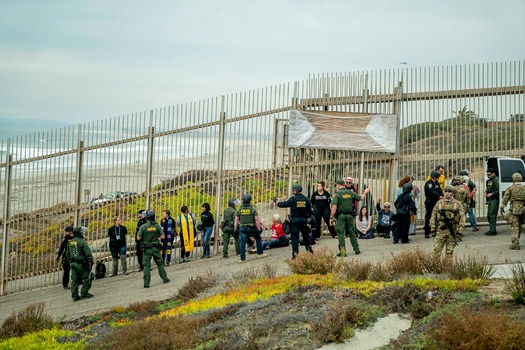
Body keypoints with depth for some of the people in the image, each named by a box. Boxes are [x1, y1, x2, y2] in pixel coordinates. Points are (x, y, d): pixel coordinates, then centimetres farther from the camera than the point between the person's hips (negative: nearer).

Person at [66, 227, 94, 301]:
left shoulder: (70, 242, 8)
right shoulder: (82, 242, -14)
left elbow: (67, 254, 17)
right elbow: (88, 253, -17)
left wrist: (70, 262, 25)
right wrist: (90, 262, -10)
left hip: (73, 264, 7)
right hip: (82, 264, -7)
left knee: (74, 279, 8)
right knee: (86, 278, 4)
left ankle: (74, 296, 7)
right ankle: (84, 294, 2)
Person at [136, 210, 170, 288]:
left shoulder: (143, 227, -12)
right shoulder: (157, 226, -6)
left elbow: (138, 238, -9)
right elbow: (162, 236, -5)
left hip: (147, 249, -2)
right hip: (156, 248, 2)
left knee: (146, 265, 2)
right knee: (160, 263, 18)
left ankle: (146, 283, -2)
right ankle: (165, 278, 22)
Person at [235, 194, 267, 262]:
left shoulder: (239, 210, 1)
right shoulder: (253, 209, -6)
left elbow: (236, 221, 2)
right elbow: (257, 220, -9)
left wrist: (235, 230, 8)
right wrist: (259, 229, -3)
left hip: (242, 229, 1)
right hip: (252, 228, -1)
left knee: (243, 243, 2)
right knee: (258, 239, 22)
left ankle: (243, 259, 1)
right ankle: (260, 254, 23)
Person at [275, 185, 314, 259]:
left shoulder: (293, 199, -11)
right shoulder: (306, 199, 2)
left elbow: (283, 204, -5)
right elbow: (310, 211, 9)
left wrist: (276, 202, 13)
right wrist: (309, 218, 23)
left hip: (294, 220, -3)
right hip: (304, 220, 3)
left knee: (294, 237, 1)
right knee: (306, 236, 16)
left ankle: (295, 254, 1)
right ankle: (309, 249, 19)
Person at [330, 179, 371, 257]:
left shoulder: (337, 194, -9)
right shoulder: (351, 193, 4)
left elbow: (334, 207, -16)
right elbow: (361, 198, 17)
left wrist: (331, 217, -13)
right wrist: (365, 192, 36)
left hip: (340, 216, -4)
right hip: (350, 215, 4)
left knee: (340, 233, 0)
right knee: (352, 232, 15)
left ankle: (343, 251, -5)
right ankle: (357, 250, 19)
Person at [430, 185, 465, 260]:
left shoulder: (458, 204, 4)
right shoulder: (439, 203, 6)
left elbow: (462, 217, 1)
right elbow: (433, 217, 7)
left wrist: (460, 231, -6)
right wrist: (433, 229, 0)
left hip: (452, 231, 0)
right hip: (440, 230, 0)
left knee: (449, 252, 7)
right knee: (437, 249, -5)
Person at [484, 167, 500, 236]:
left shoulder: (496, 180, -10)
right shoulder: (489, 181, 17)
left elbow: (498, 190, -17)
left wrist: (492, 194, -23)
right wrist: (485, 193, 7)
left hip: (495, 199, -10)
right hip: (490, 199, 10)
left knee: (492, 214, -12)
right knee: (489, 215, 11)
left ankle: (493, 231, -11)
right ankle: (492, 229, 20)